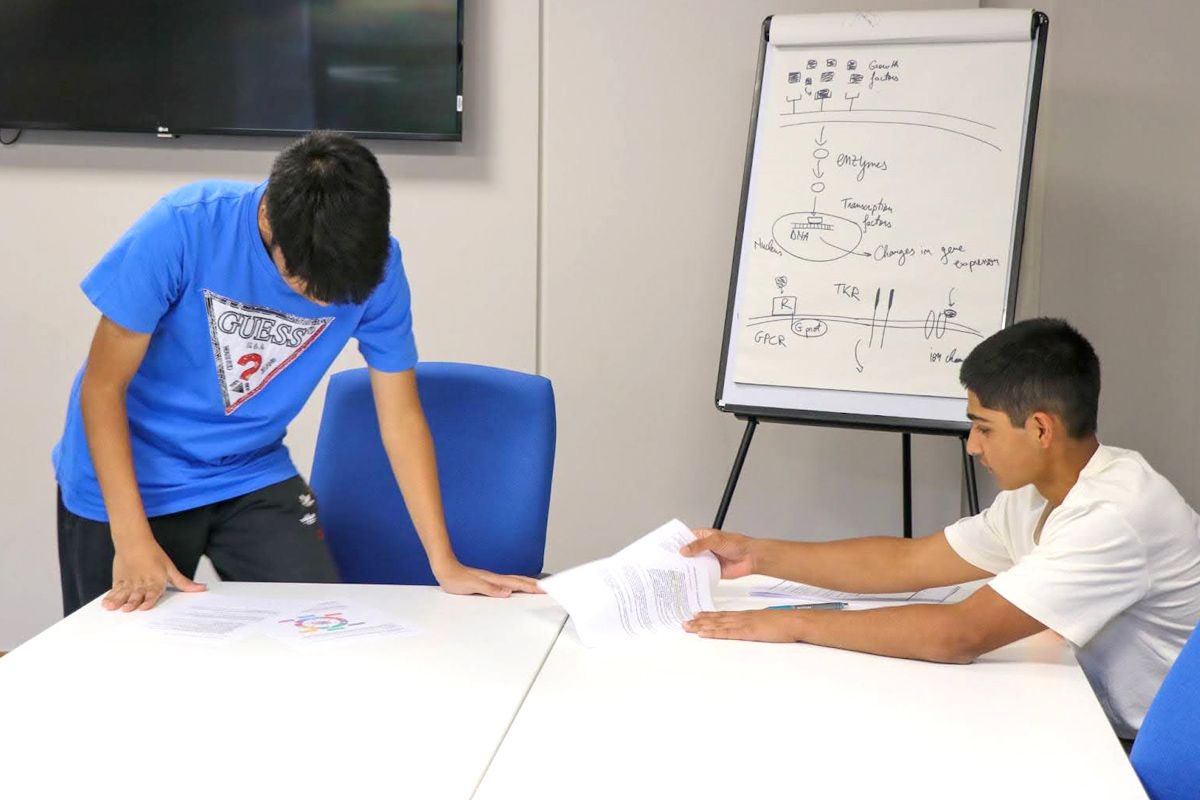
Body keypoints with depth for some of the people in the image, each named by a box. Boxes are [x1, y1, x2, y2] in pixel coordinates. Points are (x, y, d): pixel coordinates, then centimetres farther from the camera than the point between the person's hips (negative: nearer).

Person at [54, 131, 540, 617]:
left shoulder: (376, 266, -17)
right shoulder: (182, 229, -27)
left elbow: (400, 414, -9)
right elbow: (103, 386, -19)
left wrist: (445, 565, -12)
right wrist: (133, 542, -25)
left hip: (253, 475, 3)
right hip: (129, 477, -2)